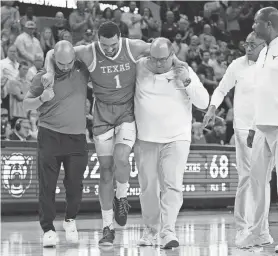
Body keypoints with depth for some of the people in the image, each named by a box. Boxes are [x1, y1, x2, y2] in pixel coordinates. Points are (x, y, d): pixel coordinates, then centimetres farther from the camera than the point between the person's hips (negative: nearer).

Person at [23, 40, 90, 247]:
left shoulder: (82, 70, 3)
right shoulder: (43, 77, -1)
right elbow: (26, 104, 6)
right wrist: (41, 99, -14)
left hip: (77, 137, 1)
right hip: (50, 135, -1)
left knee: (75, 184, -1)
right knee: (47, 185, -3)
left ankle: (70, 220, 25)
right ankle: (48, 229, 4)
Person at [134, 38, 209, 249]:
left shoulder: (184, 72, 2)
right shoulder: (140, 68, 2)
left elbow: (203, 103, 1)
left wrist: (187, 82, -10)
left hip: (176, 139, -2)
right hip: (145, 140, 2)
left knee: (172, 185, -14)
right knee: (148, 188, 7)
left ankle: (168, 231, -17)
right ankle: (150, 229, 21)